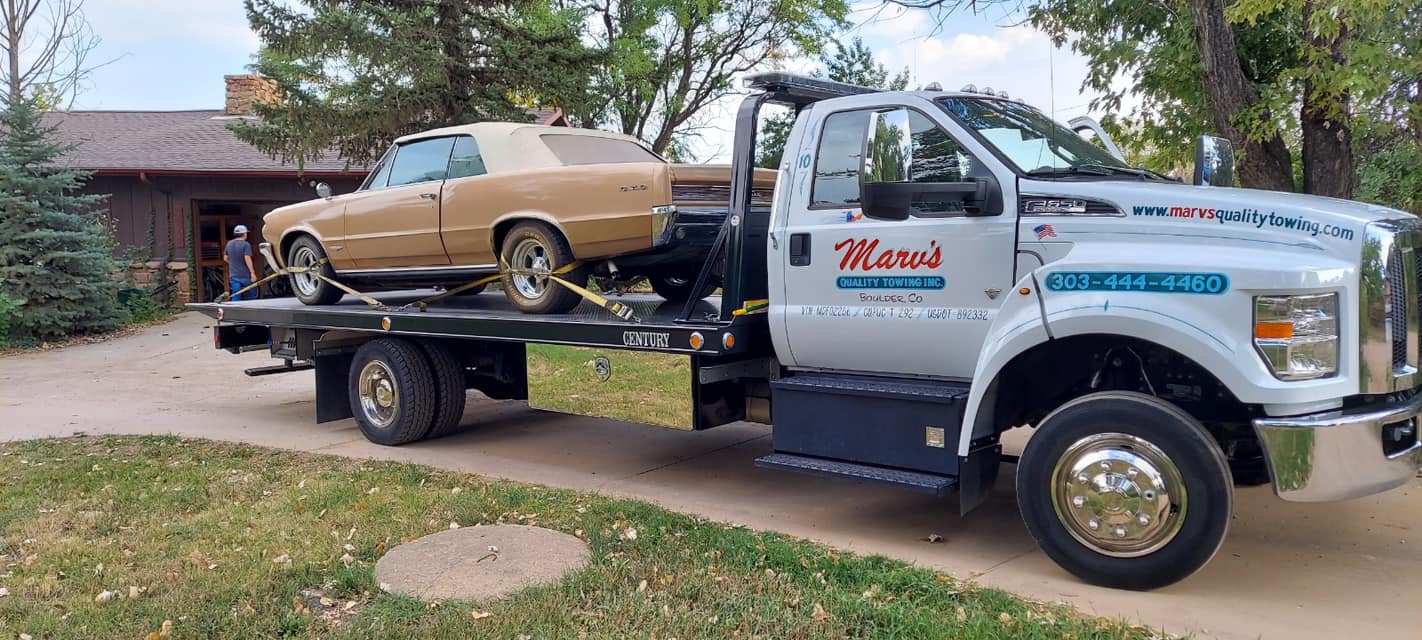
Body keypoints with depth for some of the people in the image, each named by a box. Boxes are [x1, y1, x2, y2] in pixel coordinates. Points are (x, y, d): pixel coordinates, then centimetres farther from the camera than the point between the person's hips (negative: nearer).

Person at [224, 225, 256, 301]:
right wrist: (252, 272, -19)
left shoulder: (229, 244, 9)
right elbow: (247, 259, -20)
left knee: (235, 298, 2)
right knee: (251, 296, 6)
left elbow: (225, 258, 16)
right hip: (245, 275, -5)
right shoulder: (246, 244, -11)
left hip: (233, 275, 5)